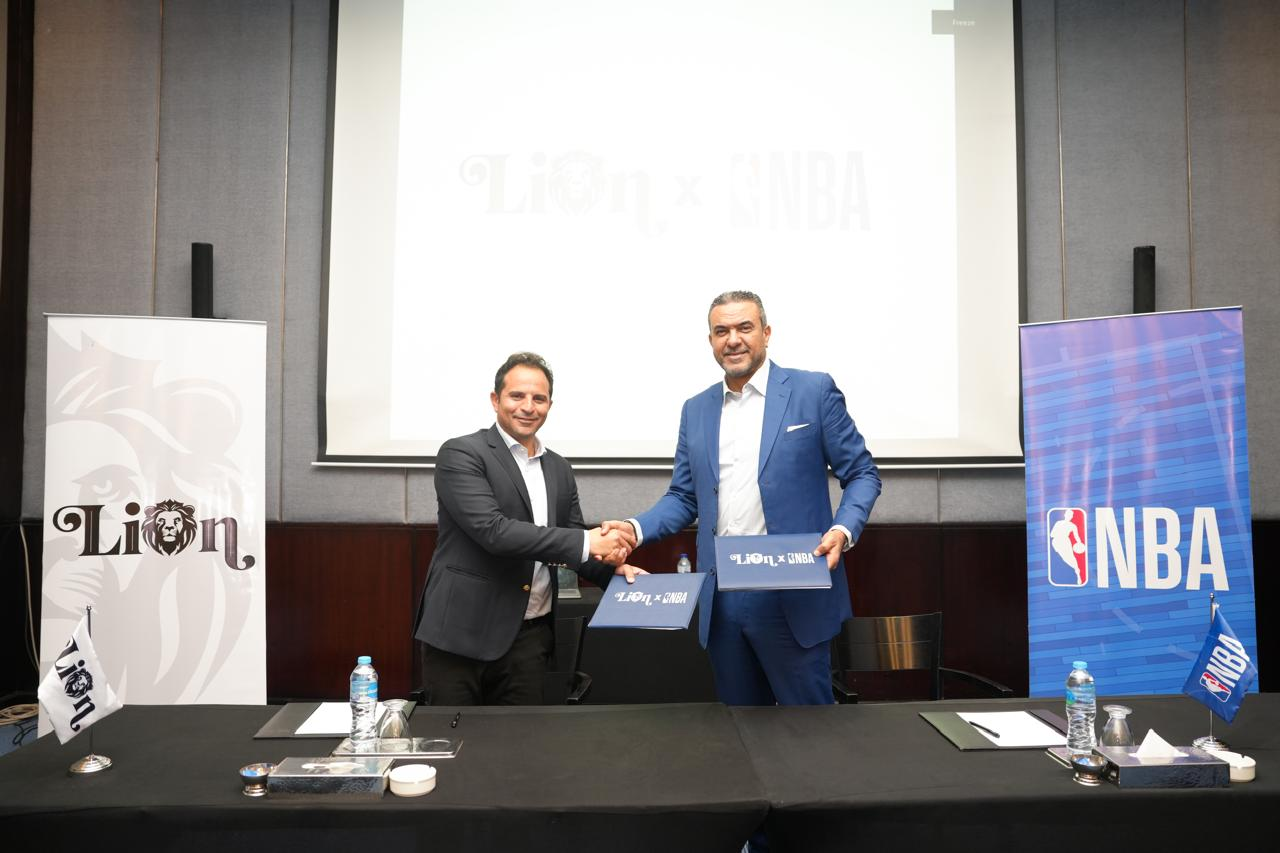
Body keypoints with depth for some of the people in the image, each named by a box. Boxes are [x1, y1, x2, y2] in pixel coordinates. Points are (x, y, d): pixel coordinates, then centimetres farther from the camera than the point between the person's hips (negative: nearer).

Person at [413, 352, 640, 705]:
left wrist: (612, 568, -5)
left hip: (529, 637, 5)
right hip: (462, 633, -5)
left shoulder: (559, 469, 11)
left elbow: (574, 546, 16)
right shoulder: (461, 454, -8)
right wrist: (587, 543, -22)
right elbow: (492, 531, -20)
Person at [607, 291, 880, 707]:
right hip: (722, 598, 4)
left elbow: (862, 473, 1)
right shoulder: (696, 410, 11)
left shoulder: (814, 391, -2)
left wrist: (843, 530, -17)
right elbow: (684, 498, 13)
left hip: (792, 594, -4)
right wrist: (636, 528, -5)